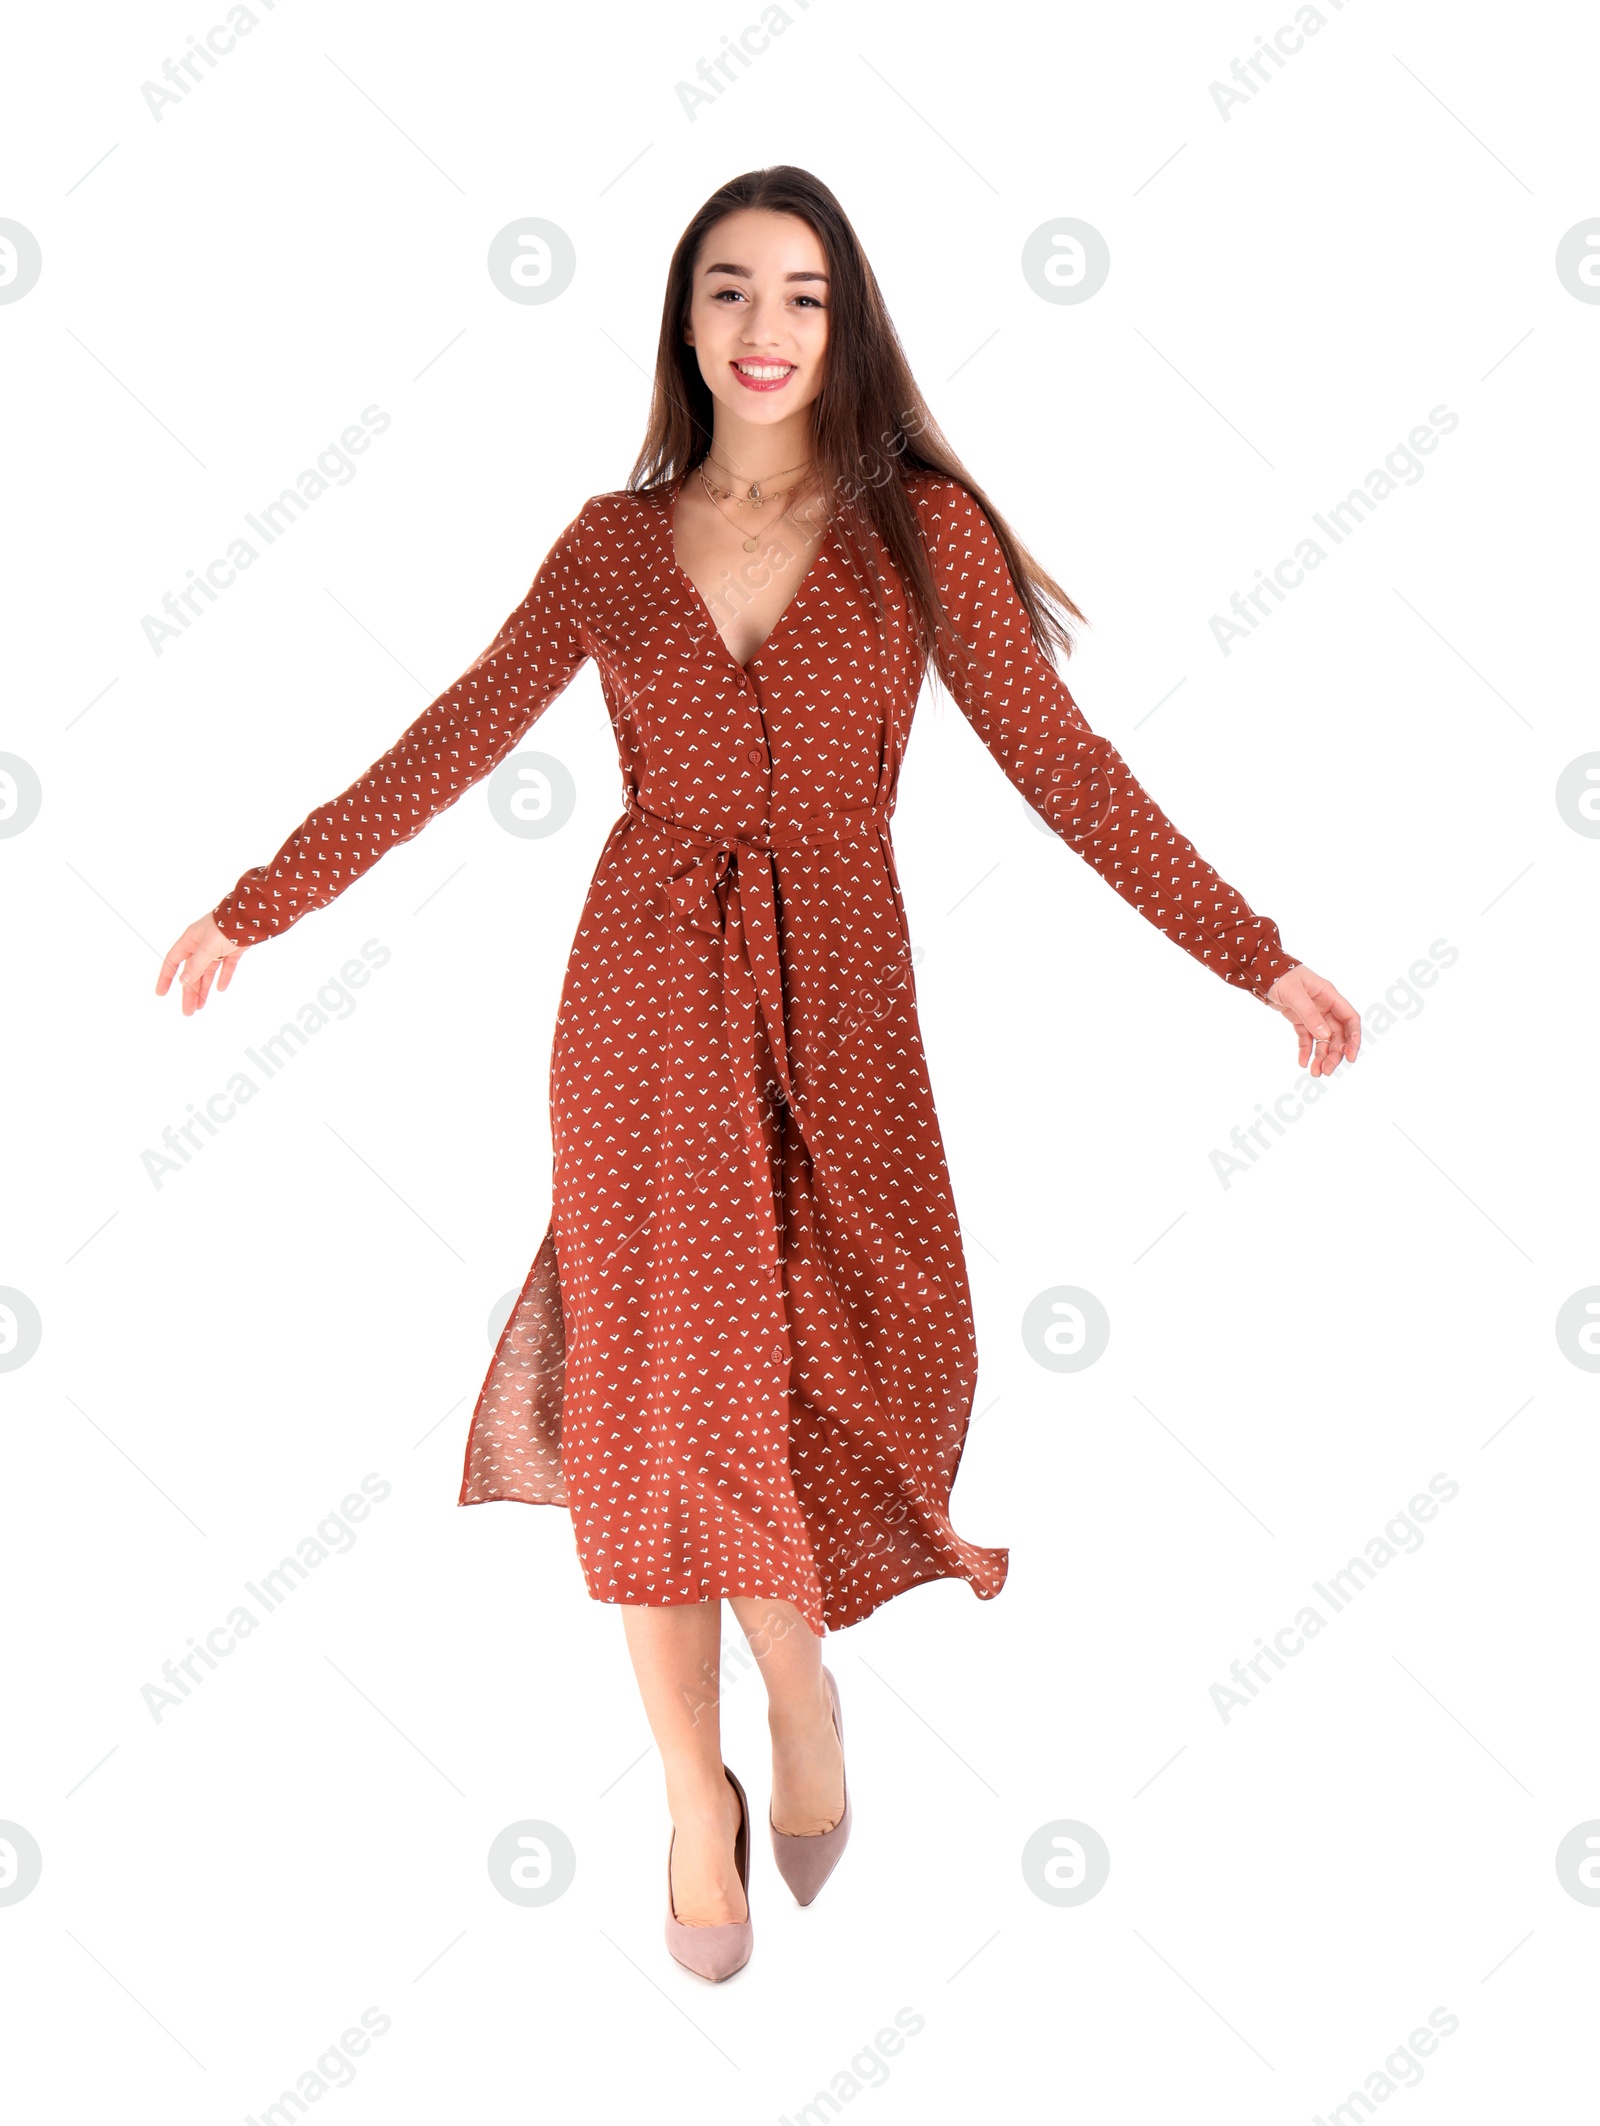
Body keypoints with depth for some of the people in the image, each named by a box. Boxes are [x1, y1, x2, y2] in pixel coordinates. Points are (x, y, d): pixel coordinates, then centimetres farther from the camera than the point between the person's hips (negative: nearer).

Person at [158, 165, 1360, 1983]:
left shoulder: (923, 528, 1)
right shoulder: (613, 541, 6)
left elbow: (1058, 760, -1)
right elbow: (451, 744, 9)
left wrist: (1255, 956, -6)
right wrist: (256, 904, 10)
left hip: (836, 990, -1)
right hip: (646, 987, 1)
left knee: (815, 1372, 1)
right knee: (668, 1376, 0)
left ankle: (796, 1680, 32)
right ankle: (697, 1793, 16)